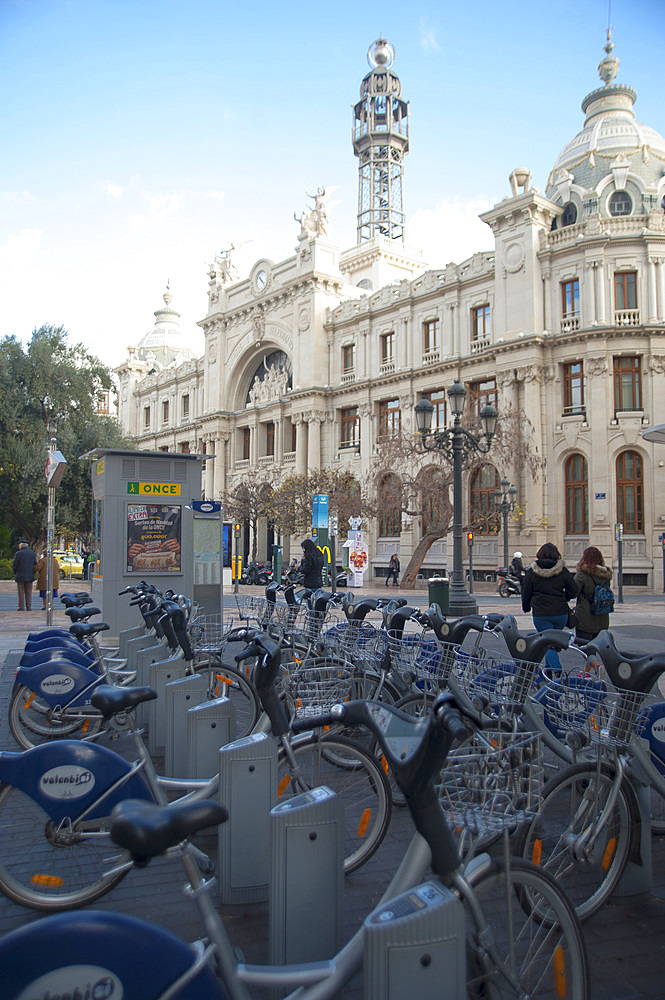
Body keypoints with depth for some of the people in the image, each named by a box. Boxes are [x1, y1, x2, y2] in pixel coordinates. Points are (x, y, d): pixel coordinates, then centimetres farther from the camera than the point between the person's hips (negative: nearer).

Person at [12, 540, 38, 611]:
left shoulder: (18, 553, -9)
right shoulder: (33, 553, 3)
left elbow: (14, 565, -8)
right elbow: (35, 565, 4)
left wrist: (15, 573, 9)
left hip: (20, 576, -3)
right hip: (30, 576, 3)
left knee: (21, 592, 2)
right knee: (29, 592, 9)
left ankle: (21, 607, 2)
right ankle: (29, 607, 8)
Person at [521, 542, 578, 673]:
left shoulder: (532, 571, -3)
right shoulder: (563, 570, 0)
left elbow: (526, 592, 2)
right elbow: (573, 591, 1)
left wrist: (526, 608, 18)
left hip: (541, 614, -2)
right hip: (561, 613, 2)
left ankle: (556, 669, -17)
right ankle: (549, 667, 27)